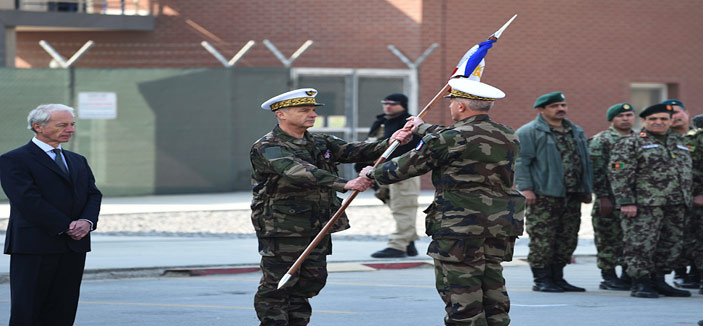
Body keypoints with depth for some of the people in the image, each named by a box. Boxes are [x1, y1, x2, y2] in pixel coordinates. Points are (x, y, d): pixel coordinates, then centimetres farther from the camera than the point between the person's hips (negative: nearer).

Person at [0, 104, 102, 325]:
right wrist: (65, 227, -15)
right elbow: (28, 200, -14)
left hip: (74, 248, 6)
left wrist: (87, 221, -9)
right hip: (34, 248, -6)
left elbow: (93, 195, 13)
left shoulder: (78, 161, 20)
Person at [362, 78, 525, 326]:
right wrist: (423, 128, 40)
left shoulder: (452, 138, -11)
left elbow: (409, 165, 0)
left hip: (459, 228, -7)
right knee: (493, 293, 12)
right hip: (501, 228, 7)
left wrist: (373, 174, 16)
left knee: (461, 297, -4)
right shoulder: (508, 137, 12)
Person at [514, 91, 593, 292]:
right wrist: (525, 188, -17)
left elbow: (585, 162, 24)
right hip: (544, 195, -7)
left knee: (567, 239, 9)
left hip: (572, 196, 7)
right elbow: (520, 162, -9)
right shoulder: (529, 132, -3)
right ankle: (541, 280, -2)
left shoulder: (576, 132, 19)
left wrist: (587, 190, 17)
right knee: (542, 239, -7)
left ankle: (557, 278, 17)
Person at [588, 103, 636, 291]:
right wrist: (602, 196, -16)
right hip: (611, 198, -6)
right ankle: (609, 278, 3)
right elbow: (596, 171, -9)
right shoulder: (601, 141, -4)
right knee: (609, 240, -3)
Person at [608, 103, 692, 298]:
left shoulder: (677, 142, 19)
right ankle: (640, 284, -2)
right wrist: (626, 202, -17)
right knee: (641, 245, -9)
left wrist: (686, 199, 20)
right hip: (645, 206, -7)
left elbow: (686, 171, 27)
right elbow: (619, 174, -9)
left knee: (672, 245, 9)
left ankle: (658, 281, 20)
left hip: (675, 206, 7)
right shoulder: (630, 144, -3)